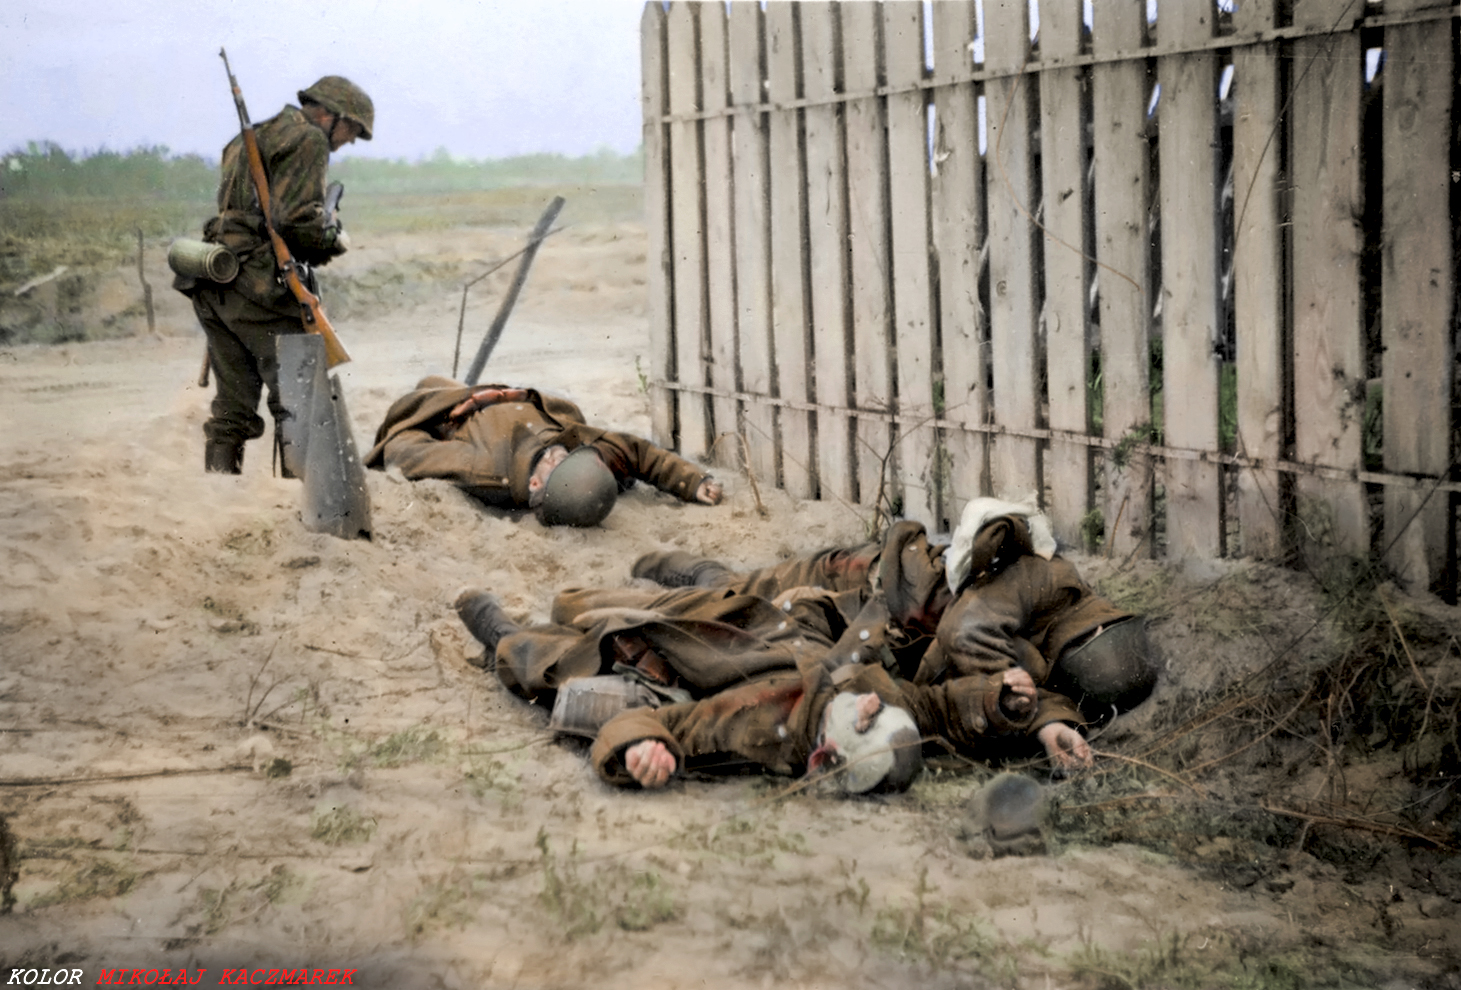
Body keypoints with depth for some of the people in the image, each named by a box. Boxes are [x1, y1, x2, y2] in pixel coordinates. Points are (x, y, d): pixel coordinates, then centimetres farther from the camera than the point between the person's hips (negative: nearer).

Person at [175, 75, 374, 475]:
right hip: (258, 285, -9)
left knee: (234, 403, 12)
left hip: (212, 286, 9)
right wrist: (335, 239, 1)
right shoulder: (309, 140, -4)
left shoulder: (251, 138, 25)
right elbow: (297, 218, -16)